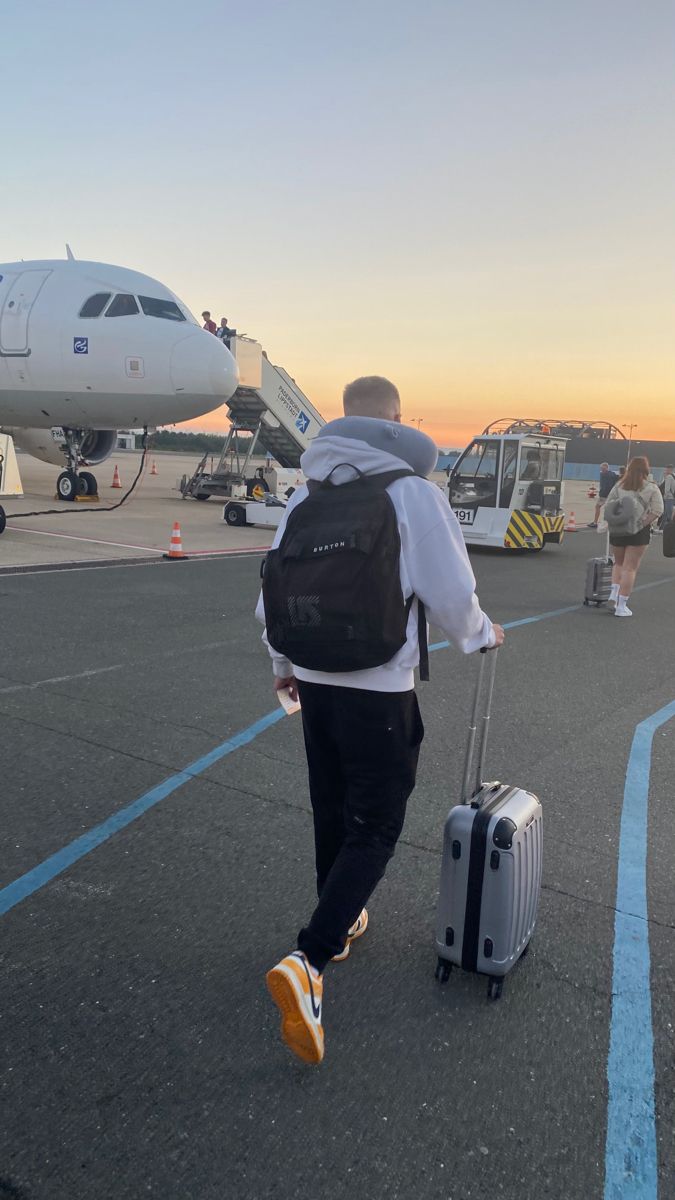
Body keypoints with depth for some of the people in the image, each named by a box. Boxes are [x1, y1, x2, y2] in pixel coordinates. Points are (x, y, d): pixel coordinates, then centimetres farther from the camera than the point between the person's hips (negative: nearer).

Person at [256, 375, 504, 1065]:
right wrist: (481, 635, 12)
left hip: (315, 684, 6)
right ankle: (307, 964, -6)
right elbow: (450, 594, -10)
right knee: (374, 828, 5)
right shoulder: (412, 493, -12)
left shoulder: (305, 494, 4)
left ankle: (343, 923, 41)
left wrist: (283, 664, 23)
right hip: (381, 691, -5)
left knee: (331, 815, 22)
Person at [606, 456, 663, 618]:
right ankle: (621, 606, 1)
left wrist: (611, 523, 2)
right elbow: (657, 510, -12)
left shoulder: (619, 486, 5)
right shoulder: (651, 488, -2)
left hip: (617, 530, 3)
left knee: (619, 563, 23)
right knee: (630, 568, 2)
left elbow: (608, 506, 0)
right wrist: (643, 523, -11)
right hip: (638, 532, -2)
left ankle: (614, 593, 6)